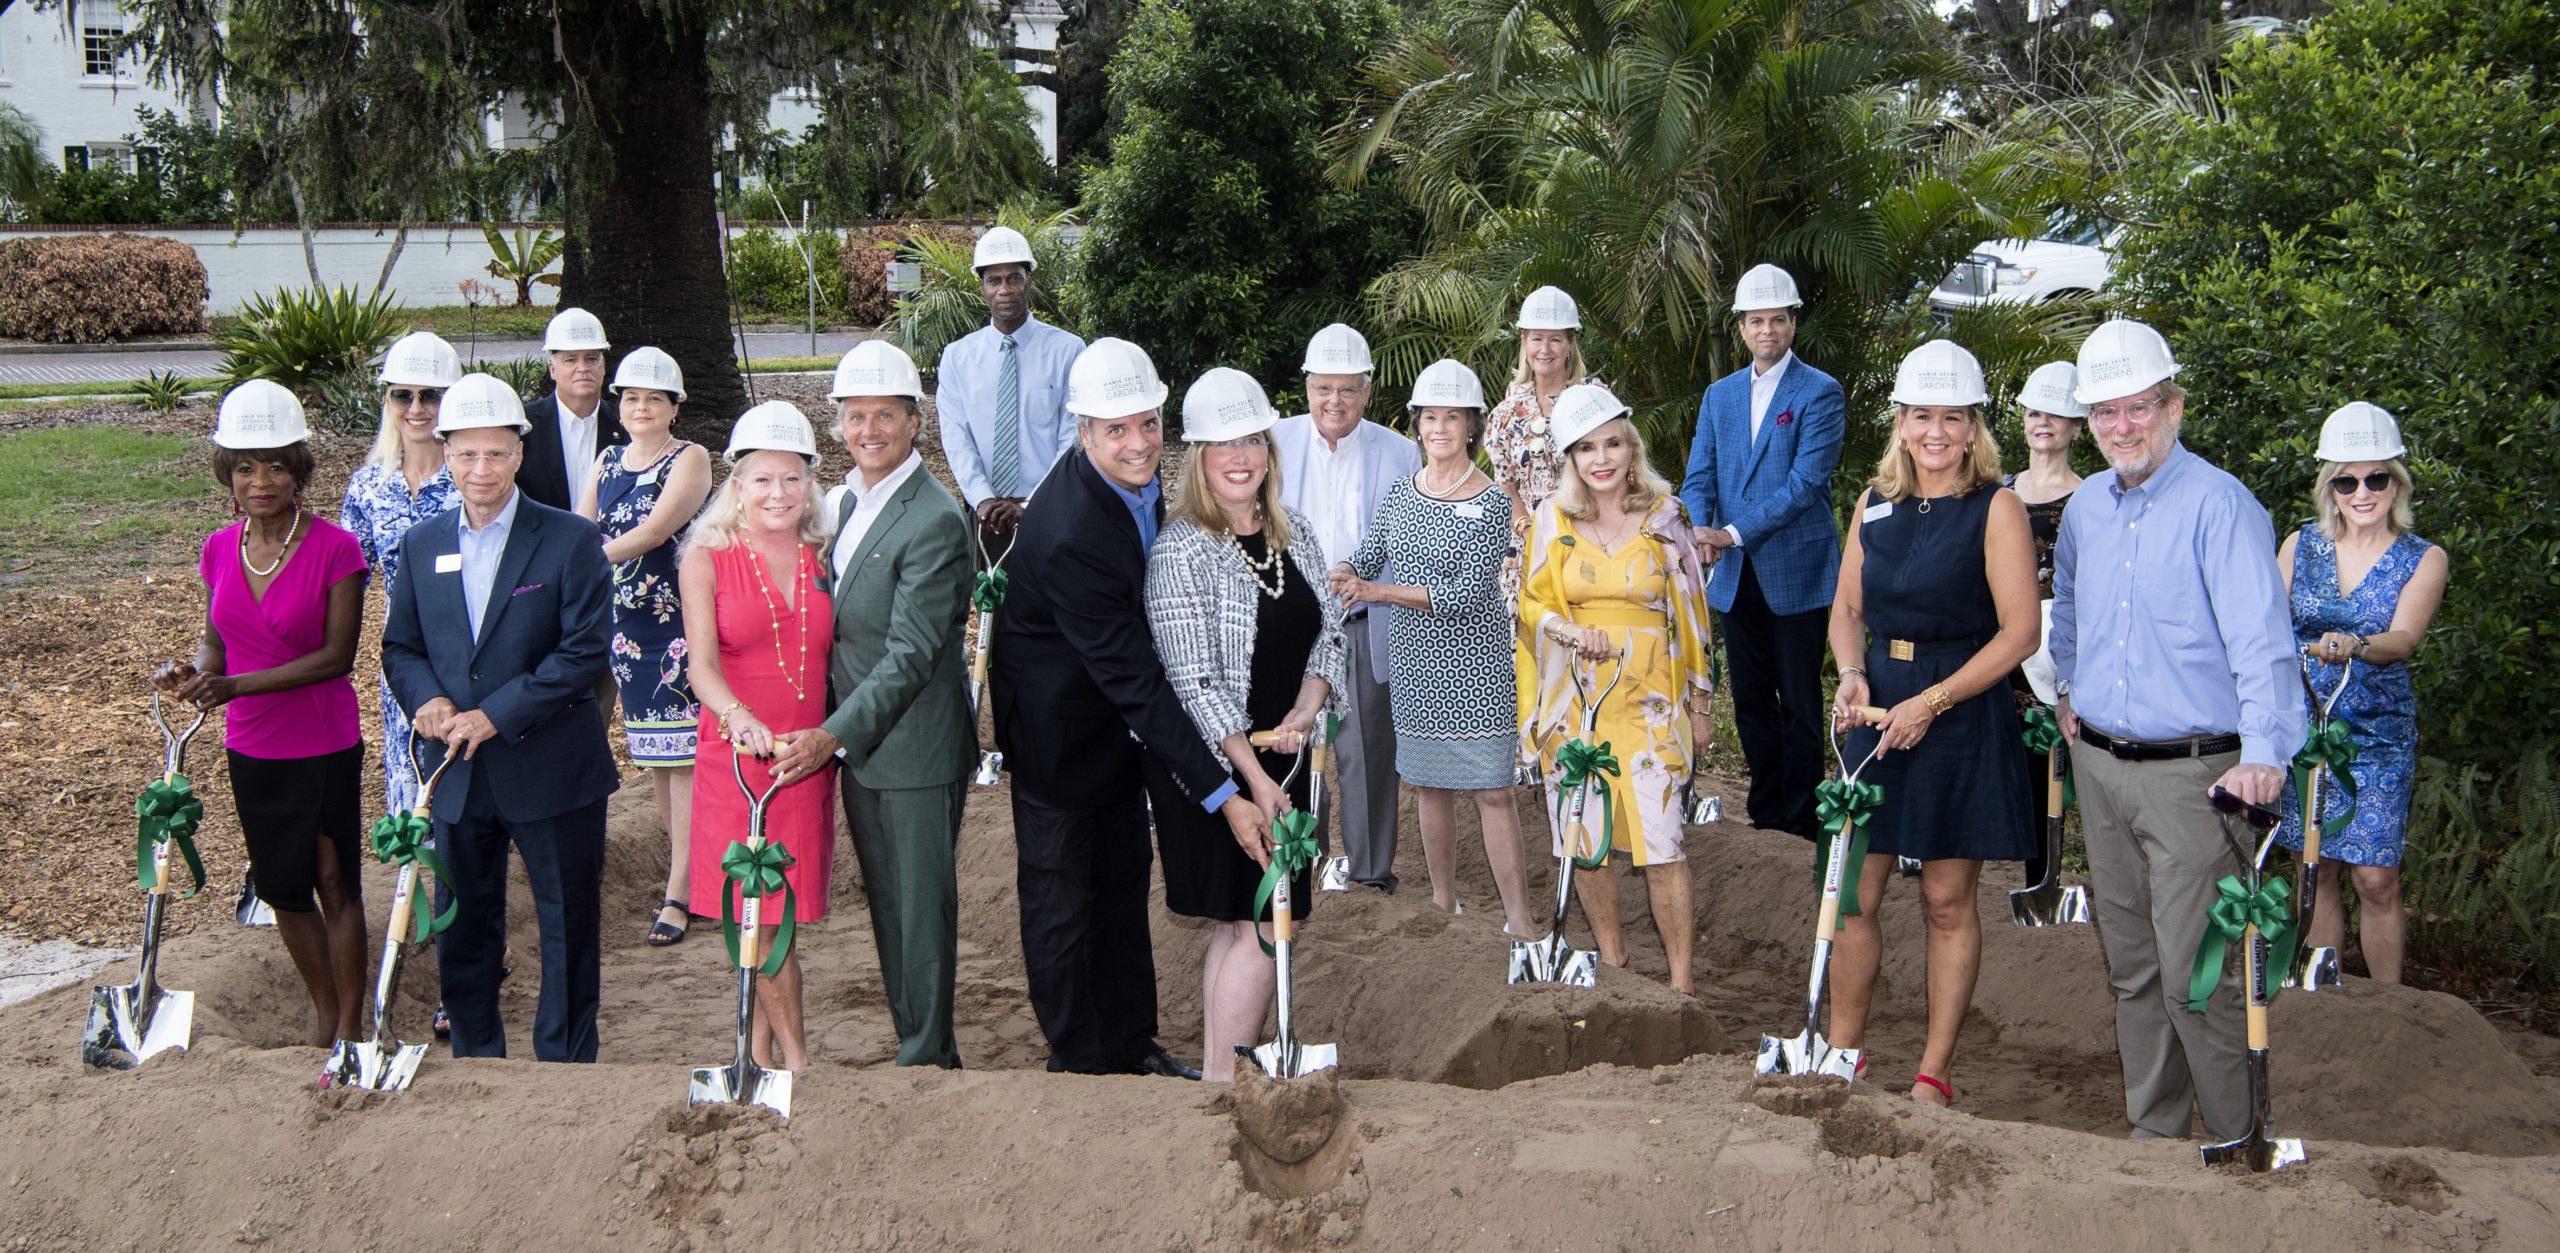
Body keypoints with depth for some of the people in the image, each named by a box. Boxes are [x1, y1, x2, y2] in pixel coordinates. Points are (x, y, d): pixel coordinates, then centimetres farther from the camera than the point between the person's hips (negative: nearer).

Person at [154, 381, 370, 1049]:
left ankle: (351, 1028, 15)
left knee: (336, 886, 2)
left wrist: (237, 685, -24)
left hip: (325, 748, -5)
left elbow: (337, 655, -18)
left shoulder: (334, 549, -15)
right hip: (251, 749, 5)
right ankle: (324, 1011, 33)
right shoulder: (220, 550, 1)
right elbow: (216, 639, 9)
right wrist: (194, 671, -14)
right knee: (284, 891, 15)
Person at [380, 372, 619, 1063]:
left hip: (551, 767, -4)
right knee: (463, 928, 14)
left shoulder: (570, 540, -8)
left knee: (568, 925, 6)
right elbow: (400, 646, 12)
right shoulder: (421, 545, 7)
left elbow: (586, 650, -14)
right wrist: (425, 699, -11)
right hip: (458, 772, 4)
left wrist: (496, 715, -19)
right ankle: (475, 1058, 28)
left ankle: (566, 1060, 19)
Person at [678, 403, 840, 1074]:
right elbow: (701, 663, -11)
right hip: (737, 759, -3)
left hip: (810, 759, 3)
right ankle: (795, 1058, 8)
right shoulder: (707, 559, -1)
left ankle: (760, 1046, 22)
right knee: (760, 915, -2)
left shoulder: (824, 559, 9)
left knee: (780, 913, 6)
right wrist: (738, 715, -29)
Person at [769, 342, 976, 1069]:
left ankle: (927, 1056, 13)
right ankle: (918, 1043, 28)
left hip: (916, 749, -8)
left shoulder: (935, 521, -18)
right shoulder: (846, 502, 10)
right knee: (886, 902, 16)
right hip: (857, 745, 8)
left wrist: (833, 735, -23)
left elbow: (911, 654, -21)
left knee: (923, 907, 2)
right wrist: (832, 736, 10)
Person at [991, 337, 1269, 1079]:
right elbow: (1132, 679, -35)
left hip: (1116, 715, 8)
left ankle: (1130, 1044, 33)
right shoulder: (1069, 535, -36)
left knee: (1124, 880, 19)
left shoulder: (1138, 477, -10)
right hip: (1059, 728, -8)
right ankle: (1078, 1060, 22)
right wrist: (1219, 794, -34)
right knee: (1062, 897, 7)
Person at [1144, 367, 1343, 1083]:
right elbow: (1194, 680, -16)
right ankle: (1221, 1082, 1)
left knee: (1238, 928, 10)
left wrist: (1307, 708, -8)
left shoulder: (1294, 534, 8)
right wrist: (1255, 780, -18)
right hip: (1218, 763, -6)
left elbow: (1328, 631, 12)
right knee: (1260, 929, -8)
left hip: (1285, 753, 6)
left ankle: (1218, 1070, 18)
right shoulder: (1180, 551, -13)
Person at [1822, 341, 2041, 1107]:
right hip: (1878, 712, 4)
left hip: (1963, 720, -4)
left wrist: (1931, 702, -17)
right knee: (1856, 893, 4)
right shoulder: (1875, 503, 8)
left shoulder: (1996, 509, -7)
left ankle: (1935, 1073, 13)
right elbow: (1848, 610, 16)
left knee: (1948, 900, 4)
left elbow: (2021, 632, -12)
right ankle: (1841, 1052, 16)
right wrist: (1852, 674, -5)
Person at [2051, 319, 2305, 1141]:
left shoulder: (2219, 505, -13)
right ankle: (2153, 1128, 26)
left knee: (2195, 972, -9)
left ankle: (2238, 1144, 4)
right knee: (2131, 965, 14)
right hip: (2099, 766, 7)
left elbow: (2260, 637, -22)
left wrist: (2264, 752, -32)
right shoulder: (2085, 507, 9)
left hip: (2192, 771, -7)